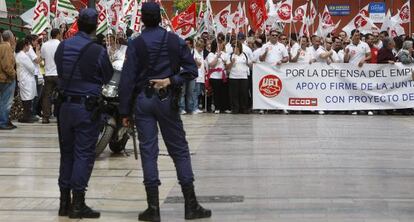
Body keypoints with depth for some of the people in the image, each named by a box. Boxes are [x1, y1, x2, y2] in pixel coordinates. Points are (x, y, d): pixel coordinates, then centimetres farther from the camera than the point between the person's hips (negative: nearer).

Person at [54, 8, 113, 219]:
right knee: (84, 154, 0)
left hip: (65, 105, 5)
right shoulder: (98, 51, -14)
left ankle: (64, 201, 15)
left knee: (66, 152, 12)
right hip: (87, 107, -5)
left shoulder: (62, 46, 0)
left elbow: (59, 69, 11)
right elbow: (107, 77, -1)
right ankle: (78, 203, -1)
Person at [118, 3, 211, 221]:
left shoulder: (135, 44, -3)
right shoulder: (175, 40, 1)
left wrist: (124, 111, -1)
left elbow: (127, 80, -5)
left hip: (143, 100, 0)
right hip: (167, 99, 1)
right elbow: (192, 69, -4)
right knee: (179, 150, 6)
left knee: (148, 152, 2)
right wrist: (170, 81, -9)